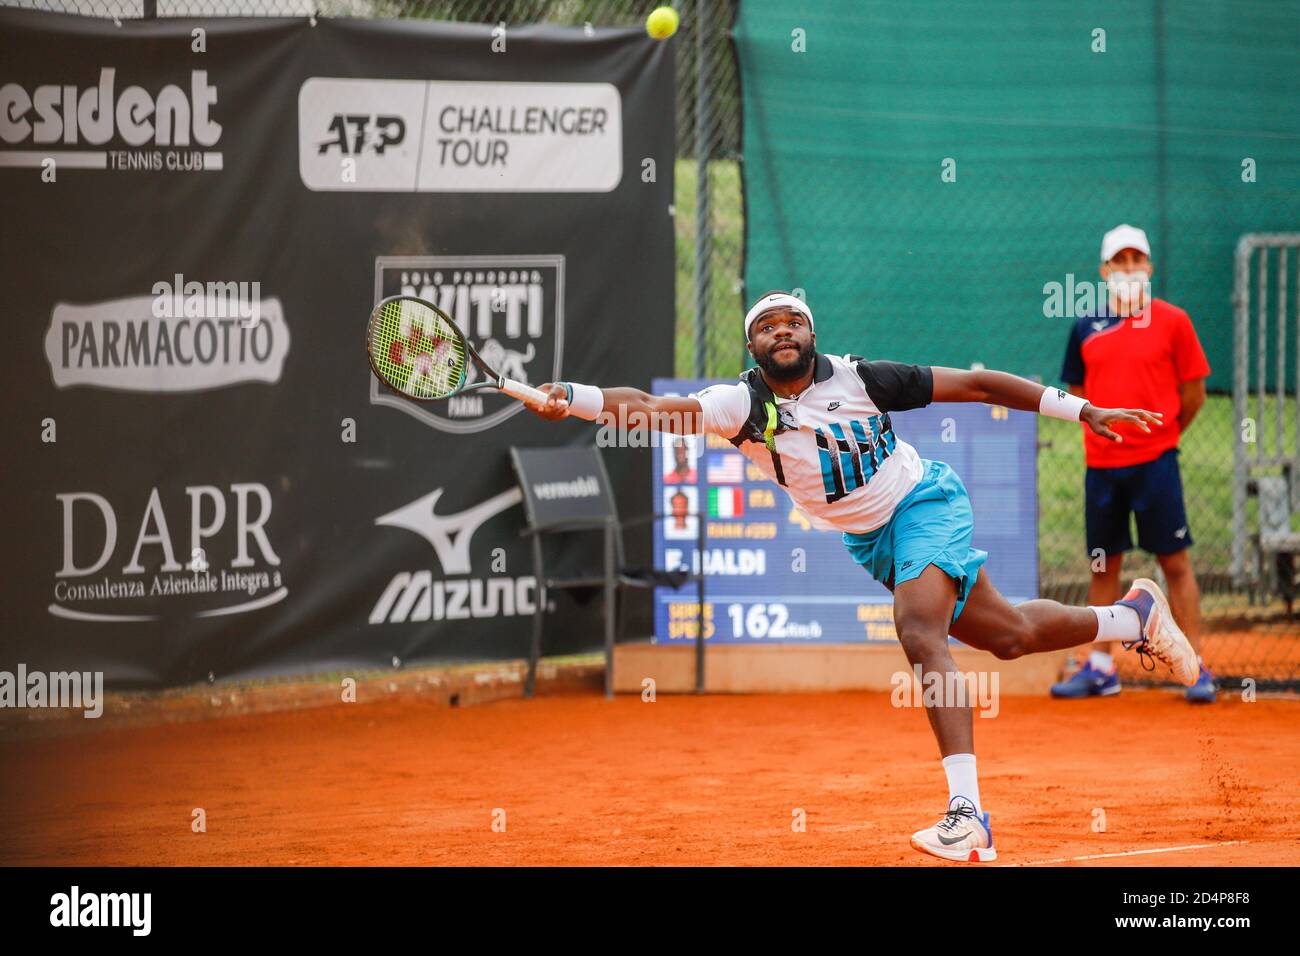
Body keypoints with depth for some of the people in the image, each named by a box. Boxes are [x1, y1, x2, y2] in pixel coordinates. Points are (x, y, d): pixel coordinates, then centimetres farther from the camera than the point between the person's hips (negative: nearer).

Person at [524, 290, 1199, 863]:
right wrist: (573, 399, -47)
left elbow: (976, 386, -12)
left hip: (923, 504, -5)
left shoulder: (857, 378, -19)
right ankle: (1131, 616, 43)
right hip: (869, 541, 5)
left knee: (918, 632, -28)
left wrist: (1085, 412, -11)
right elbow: (647, 408, -28)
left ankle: (968, 812, -35)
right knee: (1008, 636, 14)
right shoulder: (743, 406, -13)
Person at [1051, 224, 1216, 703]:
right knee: (1103, 566, 8)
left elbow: (1193, 393, 2)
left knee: (1176, 562, -4)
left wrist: (1159, 434, 8)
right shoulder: (1086, 328, 7)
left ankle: (1196, 668, -2)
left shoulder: (1172, 321, -2)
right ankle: (1100, 667, 15)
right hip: (1102, 463, 3)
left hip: (1155, 462, -3)